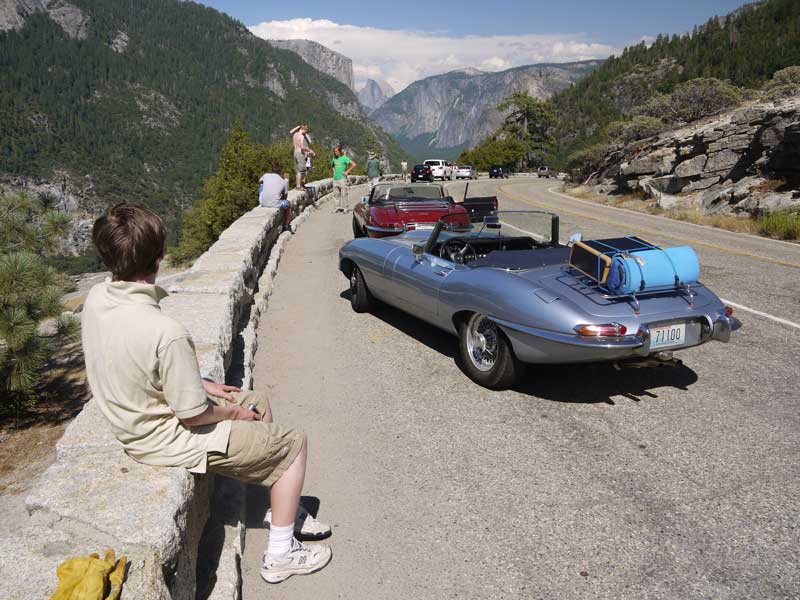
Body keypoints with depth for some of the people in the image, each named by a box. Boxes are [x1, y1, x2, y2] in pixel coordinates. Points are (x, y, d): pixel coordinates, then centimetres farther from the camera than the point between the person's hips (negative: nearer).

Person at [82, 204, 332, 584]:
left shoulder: (95, 299, -9)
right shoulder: (166, 332, -35)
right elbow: (194, 417, -24)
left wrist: (202, 385, 6)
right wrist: (232, 412, -3)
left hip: (131, 419, 9)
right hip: (165, 440, -9)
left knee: (259, 404, 22)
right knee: (294, 444, 3)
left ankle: (280, 508, 33)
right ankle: (280, 555, 15)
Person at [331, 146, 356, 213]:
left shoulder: (344, 158, -6)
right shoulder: (334, 159, 13)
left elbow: (354, 164, -12)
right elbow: (332, 166, 34)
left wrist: (347, 171, -12)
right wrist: (332, 172, 18)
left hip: (342, 179, -6)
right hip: (335, 179, 6)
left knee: (343, 194, -4)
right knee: (337, 194, 8)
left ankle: (344, 208, 0)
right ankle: (338, 207, 15)